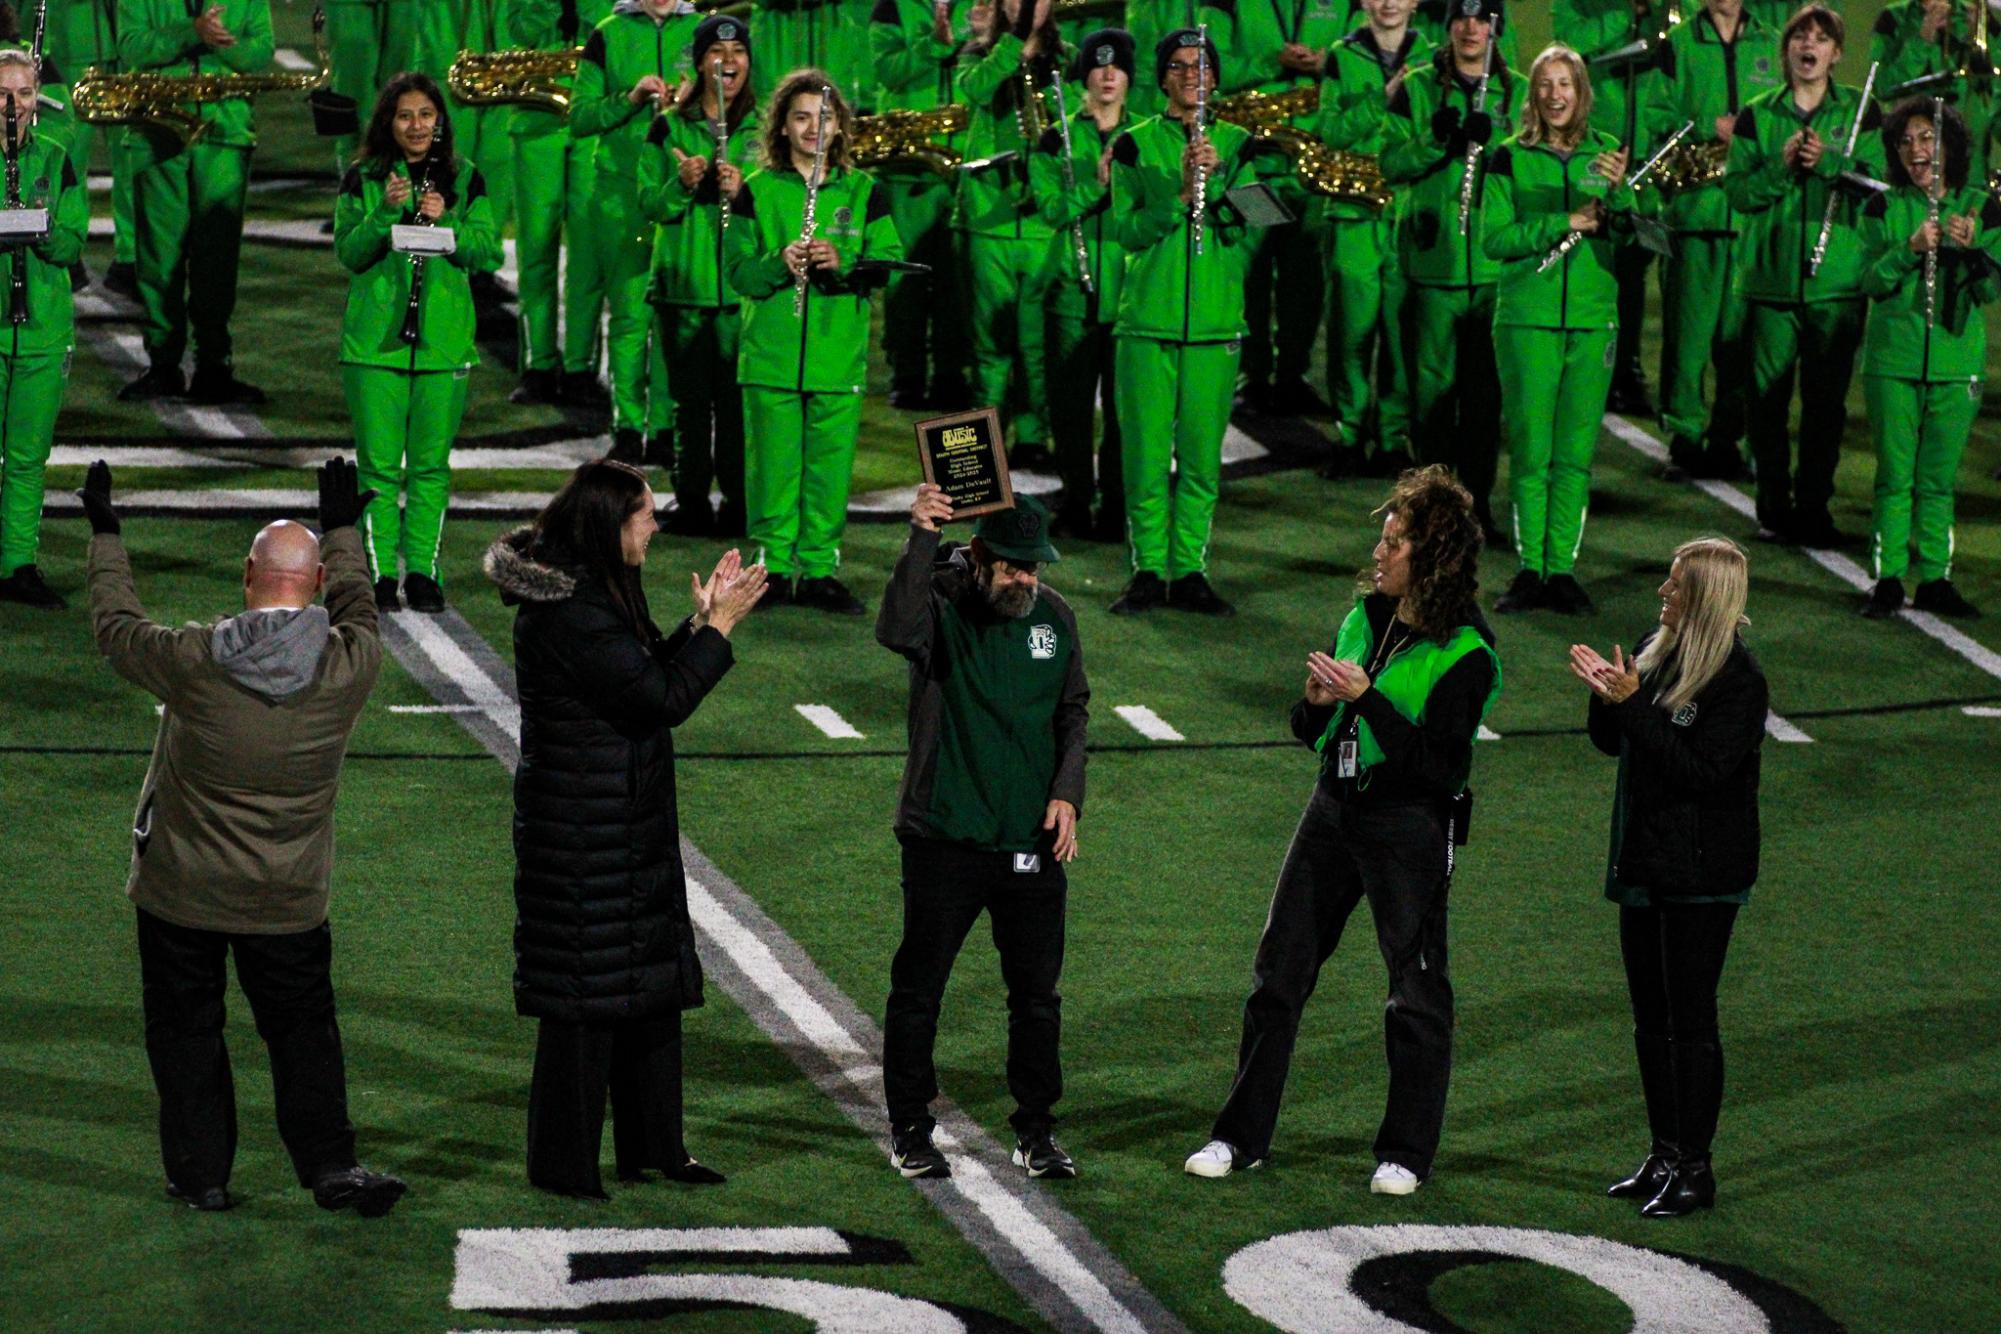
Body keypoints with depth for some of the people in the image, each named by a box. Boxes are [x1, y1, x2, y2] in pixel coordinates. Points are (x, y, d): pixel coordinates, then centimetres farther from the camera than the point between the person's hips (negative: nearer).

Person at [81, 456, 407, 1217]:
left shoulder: (194, 661, -16)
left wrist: (105, 536, 16)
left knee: (185, 1029, 12)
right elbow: (358, 610, 14)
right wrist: (342, 530, 30)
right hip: (288, 898, 1)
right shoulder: (351, 665, -11)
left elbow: (116, 628, 3)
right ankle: (330, 1167, 9)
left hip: (179, 891, -1)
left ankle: (201, 1175, 16)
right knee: (303, 1030, 14)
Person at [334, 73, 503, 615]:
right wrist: (385, 212, -17)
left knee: (431, 464, 5)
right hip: (376, 339, -1)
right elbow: (349, 255, -2)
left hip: (443, 339, 1)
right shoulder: (362, 179, 5)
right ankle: (379, 574, 4)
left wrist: (445, 222, -14)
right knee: (379, 465, -2)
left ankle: (422, 571, 12)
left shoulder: (464, 179, 8)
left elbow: (489, 253, 2)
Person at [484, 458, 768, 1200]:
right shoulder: (567, 609, -22)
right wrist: (718, 625, -13)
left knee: (652, 985, 16)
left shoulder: (596, 592, 11)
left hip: (630, 826, 11)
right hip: (582, 831, -11)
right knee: (586, 996, -2)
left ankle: (652, 1146, 25)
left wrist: (704, 621, 6)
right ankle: (564, 1161, 8)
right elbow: (663, 697, -22)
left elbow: (650, 678, 16)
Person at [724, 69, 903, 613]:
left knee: (830, 465, 2)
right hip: (771, 357, -1)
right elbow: (737, 271, 1)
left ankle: (819, 570, 11)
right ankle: (773, 565, 11)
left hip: (839, 357, 1)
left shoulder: (863, 192, 8)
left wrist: (842, 263, -17)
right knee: (773, 464, 0)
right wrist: (779, 263, -19)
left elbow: (888, 262, 2)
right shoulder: (758, 191, 4)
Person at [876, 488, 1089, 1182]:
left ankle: (1035, 1131, 20)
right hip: (944, 838, -4)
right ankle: (910, 1130, 17)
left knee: (1037, 994, 8)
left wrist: (1067, 792, 2)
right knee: (918, 989, 4)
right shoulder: (941, 604, -8)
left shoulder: (1055, 616, 6)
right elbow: (897, 630, -32)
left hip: (1032, 840, 4)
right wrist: (921, 540, -40)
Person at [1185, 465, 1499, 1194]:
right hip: (1334, 807, 7)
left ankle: (1406, 1152, 15)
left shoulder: (1465, 652, -14)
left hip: (1411, 824, -7)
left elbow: (1440, 764, -21)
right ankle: (1242, 1135, 17)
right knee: (1279, 968, 8)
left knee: (1416, 987, 3)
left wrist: (1365, 698, -24)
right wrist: (1316, 703, -9)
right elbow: (1312, 732, 14)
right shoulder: (1366, 616, 6)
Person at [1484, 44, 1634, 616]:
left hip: (1593, 317, 2)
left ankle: (1562, 567, 9)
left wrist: (1617, 190, -22)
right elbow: (1494, 239, -6)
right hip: (1527, 316, -2)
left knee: (1576, 450, 3)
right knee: (1530, 449, -1)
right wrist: (1565, 223, -15)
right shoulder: (1510, 157, 2)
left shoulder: (1606, 153, 6)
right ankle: (1529, 568, 7)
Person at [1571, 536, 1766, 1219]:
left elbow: (1699, 770, -23)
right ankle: (1665, 1155, 23)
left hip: (1701, 873, -8)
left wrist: (1632, 703, -25)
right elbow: (1612, 743, 13)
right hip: (1644, 861, 8)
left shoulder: (1738, 681, -16)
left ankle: (1696, 1168, 5)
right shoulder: (1654, 651, 7)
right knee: (1650, 1017, 13)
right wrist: (1605, 697, -8)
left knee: (1691, 1020, -3)